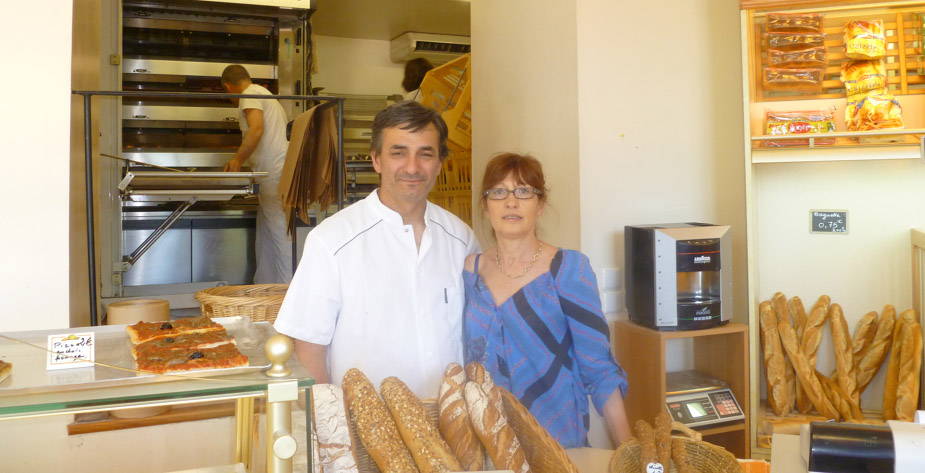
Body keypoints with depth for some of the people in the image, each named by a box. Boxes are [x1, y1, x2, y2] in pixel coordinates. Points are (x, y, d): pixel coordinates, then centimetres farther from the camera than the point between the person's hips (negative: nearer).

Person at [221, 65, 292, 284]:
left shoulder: (250, 94, -2)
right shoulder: (265, 95, 28)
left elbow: (257, 129, -20)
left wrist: (238, 159, -17)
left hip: (275, 175, -10)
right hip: (278, 174, 10)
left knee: (280, 236, -9)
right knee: (265, 241, 12)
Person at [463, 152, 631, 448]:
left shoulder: (570, 269, -10)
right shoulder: (470, 271, 0)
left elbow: (600, 370, -10)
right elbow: (471, 357, 9)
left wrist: (628, 448, -14)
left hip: (558, 439, -3)